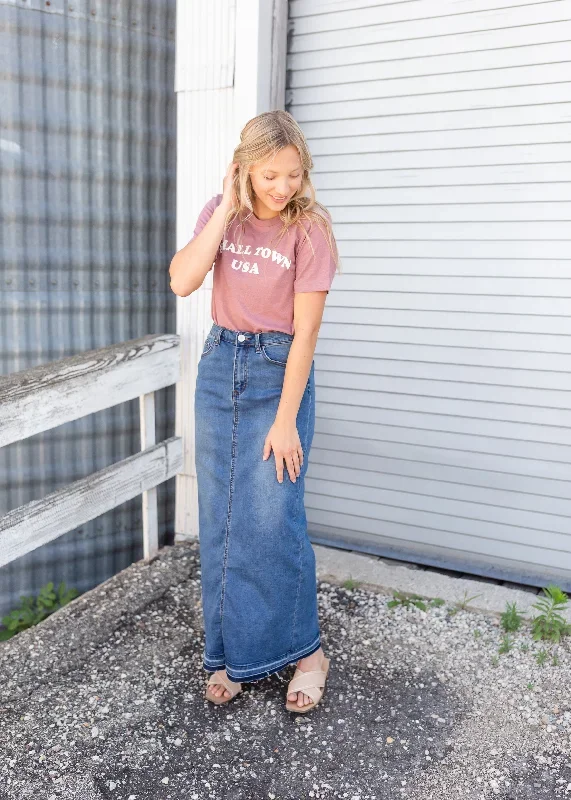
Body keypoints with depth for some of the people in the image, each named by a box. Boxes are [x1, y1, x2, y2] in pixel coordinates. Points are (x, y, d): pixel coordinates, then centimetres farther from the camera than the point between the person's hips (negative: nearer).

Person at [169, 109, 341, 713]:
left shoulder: (308, 228, -11)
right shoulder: (222, 212, 2)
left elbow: (304, 333, -13)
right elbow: (182, 282, -13)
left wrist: (286, 421, -15)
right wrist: (226, 209, -15)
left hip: (279, 372, -4)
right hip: (219, 367, 5)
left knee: (271, 521, -7)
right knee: (218, 521, 7)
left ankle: (305, 650, 15)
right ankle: (230, 654, 22)